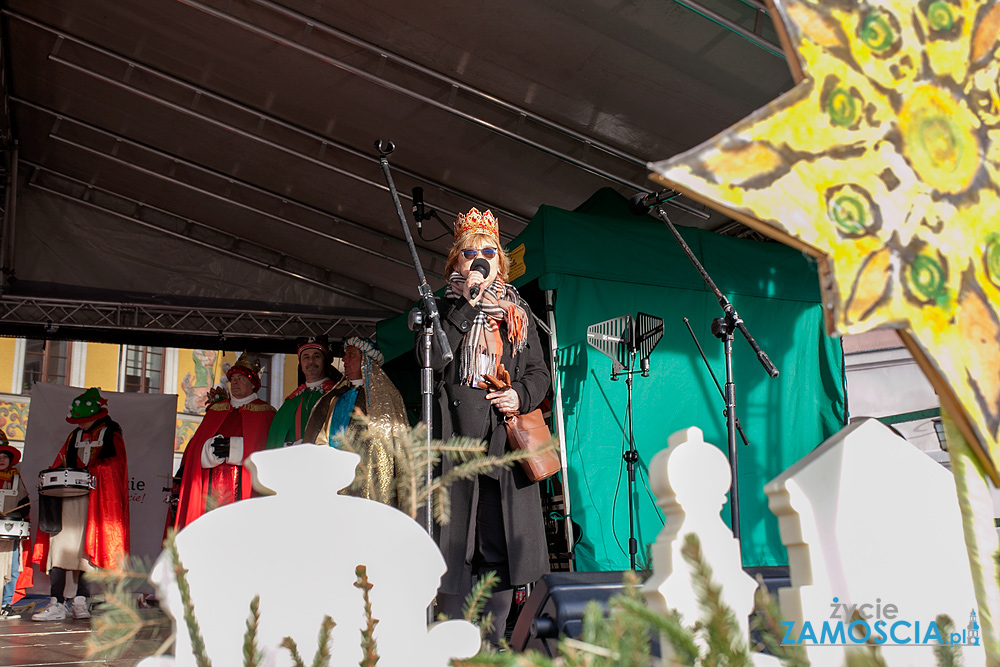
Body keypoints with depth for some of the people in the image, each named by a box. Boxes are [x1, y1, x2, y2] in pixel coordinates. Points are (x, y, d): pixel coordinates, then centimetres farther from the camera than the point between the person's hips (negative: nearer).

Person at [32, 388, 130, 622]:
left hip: (95, 499, -4)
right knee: (60, 546, -5)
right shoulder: (74, 436, 20)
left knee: (88, 548, -4)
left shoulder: (111, 436, 5)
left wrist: (90, 477, -17)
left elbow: (114, 468, -4)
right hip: (67, 498, 4)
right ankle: (56, 604, -6)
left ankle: (81, 601, 2)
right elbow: (61, 464, 21)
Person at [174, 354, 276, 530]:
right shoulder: (215, 409, 21)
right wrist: (211, 447, -11)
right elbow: (196, 446, 13)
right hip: (211, 488, 3)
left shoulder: (265, 412, 9)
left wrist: (234, 448, -14)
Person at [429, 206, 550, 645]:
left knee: (501, 542, 1)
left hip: (506, 439, 3)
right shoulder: (445, 309, 10)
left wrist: (521, 396, -5)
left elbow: (539, 371, 16)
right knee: (455, 540, -5)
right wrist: (468, 302, -10)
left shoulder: (517, 313, 18)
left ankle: (492, 640, 11)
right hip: (456, 437, -2)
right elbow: (433, 359, -9)